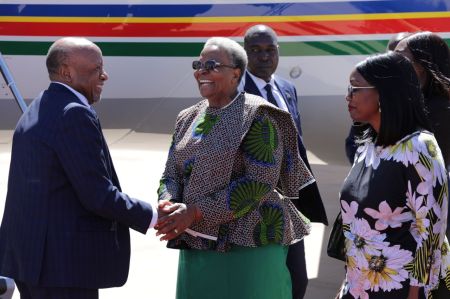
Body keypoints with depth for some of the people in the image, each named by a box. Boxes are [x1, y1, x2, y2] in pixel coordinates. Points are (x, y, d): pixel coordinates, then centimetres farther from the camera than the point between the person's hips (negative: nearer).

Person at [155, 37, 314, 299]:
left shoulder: (256, 117, -8)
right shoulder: (188, 119, 12)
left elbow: (260, 182, -16)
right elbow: (171, 175, 12)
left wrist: (196, 211, -18)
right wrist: (168, 205, -12)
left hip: (249, 244, -6)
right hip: (196, 245, 6)